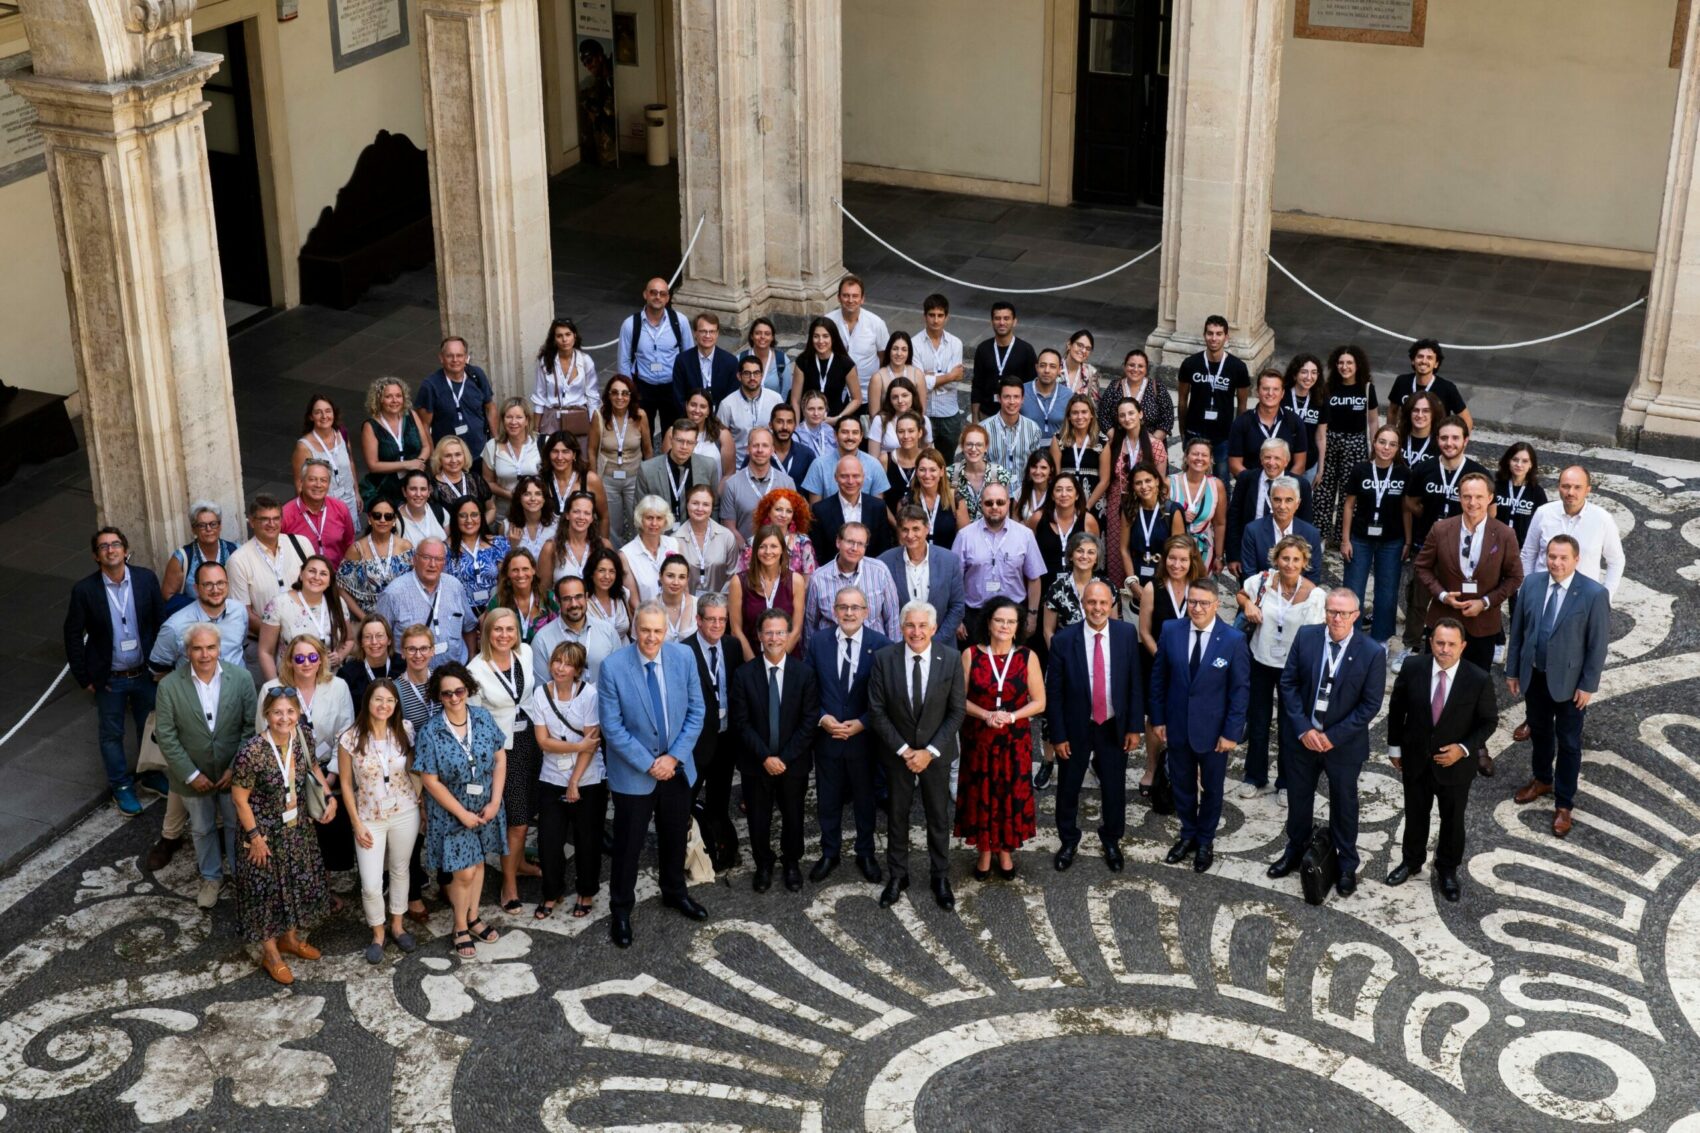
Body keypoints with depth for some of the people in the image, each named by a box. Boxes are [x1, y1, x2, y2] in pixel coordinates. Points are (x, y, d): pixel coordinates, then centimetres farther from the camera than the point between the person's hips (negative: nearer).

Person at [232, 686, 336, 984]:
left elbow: (312, 767, 11)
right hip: (265, 831, -6)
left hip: (297, 827, 6)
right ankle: (271, 954, 29)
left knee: (299, 881, 21)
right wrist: (255, 836, -17)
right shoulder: (253, 752, -29)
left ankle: (289, 937, 45)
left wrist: (329, 796, -2)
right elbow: (239, 798, -20)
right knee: (267, 888, 10)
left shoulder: (301, 739, -9)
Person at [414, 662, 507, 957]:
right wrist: (463, 814, -14)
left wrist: (495, 802, -9)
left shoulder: (484, 719, -8)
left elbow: (500, 760, -2)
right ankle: (460, 929, 21)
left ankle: (473, 918, 36)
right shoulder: (430, 732, -18)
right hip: (452, 814, -3)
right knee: (464, 873, 1)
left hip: (485, 809, 4)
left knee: (477, 863, 17)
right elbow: (431, 781, -15)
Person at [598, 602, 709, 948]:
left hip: (677, 768, 4)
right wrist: (648, 764, -16)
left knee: (675, 837, 21)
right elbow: (612, 727, -16)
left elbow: (695, 712, -3)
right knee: (627, 845, 8)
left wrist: (674, 757, -11)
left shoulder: (684, 657, -9)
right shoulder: (613, 667, -18)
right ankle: (621, 910, 25)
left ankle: (675, 893, 44)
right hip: (633, 773, -3)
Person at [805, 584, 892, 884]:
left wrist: (861, 723, -15)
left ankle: (865, 854, 30)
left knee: (865, 799, 14)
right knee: (827, 800, 13)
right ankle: (829, 853, 30)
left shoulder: (881, 644, -9)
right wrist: (822, 718, -12)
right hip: (826, 734, 1)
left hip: (864, 736, -1)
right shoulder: (818, 641, -3)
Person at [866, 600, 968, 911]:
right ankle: (897, 876, 28)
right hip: (897, 753, 0)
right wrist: (904, 750, -13)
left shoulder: (951, 659, -13)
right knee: (897, 815, 13)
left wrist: (930, 752, -15)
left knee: (939, 816, 12)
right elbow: (877, 711, -9)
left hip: (936, 753, 0)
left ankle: (941, 877, 28)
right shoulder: (884, 658, -13)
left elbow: (957, 711, -9)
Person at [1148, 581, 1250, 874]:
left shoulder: (1234, 640, -16)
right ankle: (1187, 835, 39)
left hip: (1213, 729, -2)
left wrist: (1231, 732, -12)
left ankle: (1206, 841, 36)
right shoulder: (1171, 632, -9)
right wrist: (1157, 719, 0)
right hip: (1177, 725, 2)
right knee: (1182, 785, 18)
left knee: (1211, 788, 17)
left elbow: (1240, 690, -11)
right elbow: (1158, 679, 1)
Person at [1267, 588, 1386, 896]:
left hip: (1344, 743, -2)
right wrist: (1303, 729, -13)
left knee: (1344, 804, 16)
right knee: (1298, 798, 19)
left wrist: (1333, 737, -17)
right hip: (1304, 737, 2)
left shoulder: (1372, 653, -17)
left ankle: (1347, 865, 34)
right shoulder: (1305, 637, -10)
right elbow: (1288, 683, -5)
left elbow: (1370, 705, -13)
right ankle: (1295, 851, 42)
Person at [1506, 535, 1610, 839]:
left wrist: (1588, 685, -12)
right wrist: (1512, 670, 5)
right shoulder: (1532, 583, -6)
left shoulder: (1594, 594, -18)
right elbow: (1518, 630, 3)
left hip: (1569, 681, -4)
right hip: (1534, 675, 4)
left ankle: (1563, 804, 21)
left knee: (1568, 744, 9)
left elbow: (1598, 644, -13)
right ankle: (1542, 780, 47)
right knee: (1539, 732, 24)